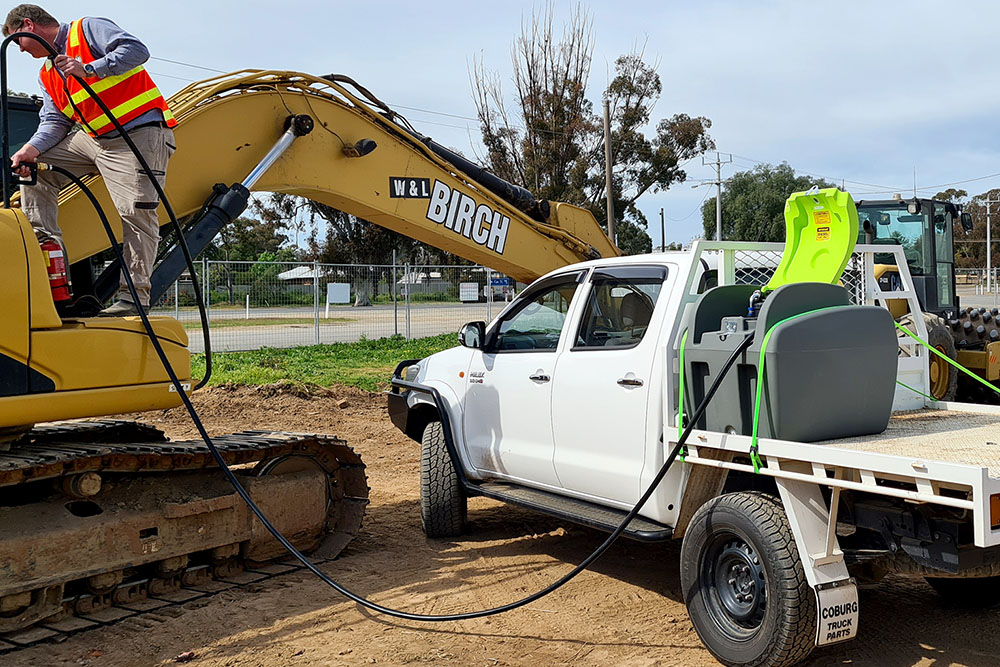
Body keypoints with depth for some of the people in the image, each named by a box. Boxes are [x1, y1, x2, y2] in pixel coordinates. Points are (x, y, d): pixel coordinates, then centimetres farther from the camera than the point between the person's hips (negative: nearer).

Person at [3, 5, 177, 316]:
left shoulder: (87, 29, -1)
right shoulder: (47, 74, 22)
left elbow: (136, 50, -14)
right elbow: (54, 122, 13)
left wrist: (89, 69, -20)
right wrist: (32, 148, -5)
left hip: (141, 133, -9)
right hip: (93, 138, 9)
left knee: (136, 212, -16)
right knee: (36, 168, 7)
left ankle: (134, 297, -12)